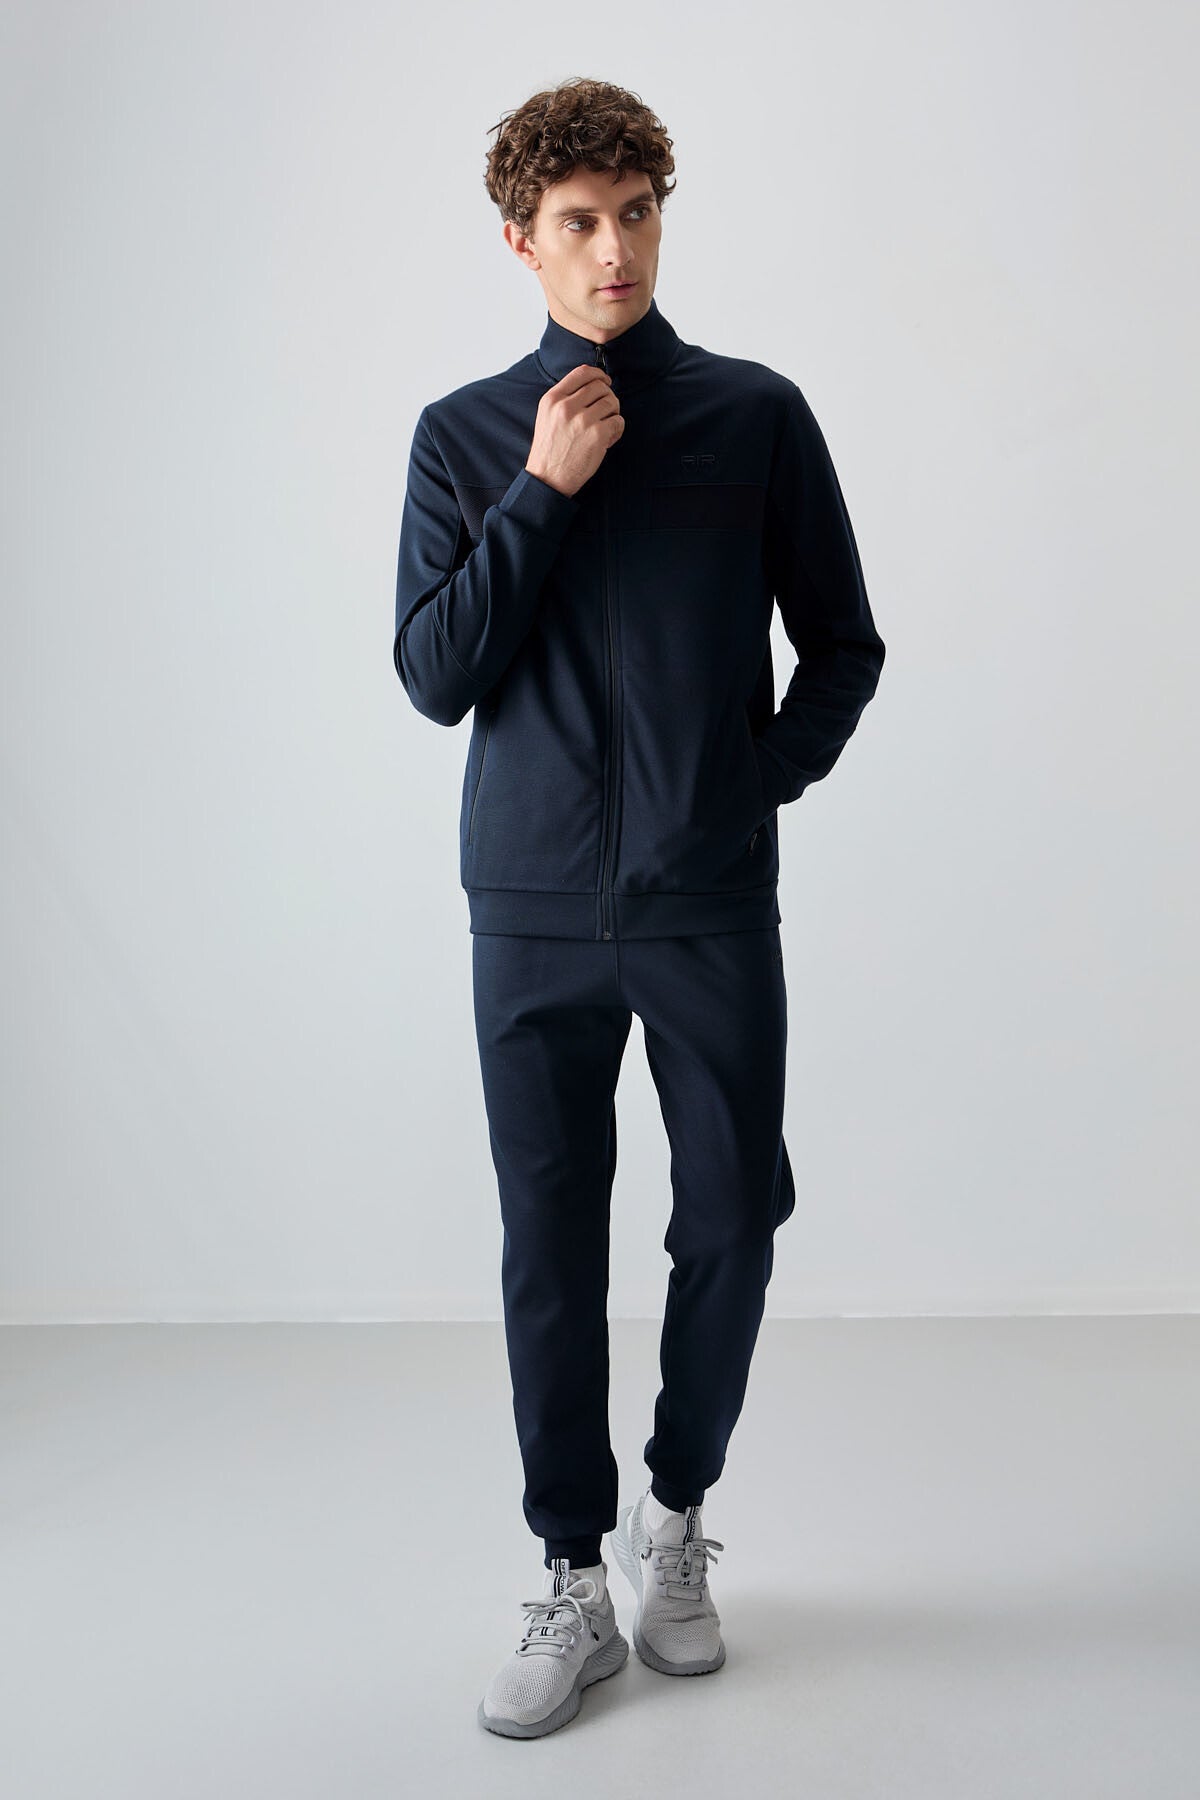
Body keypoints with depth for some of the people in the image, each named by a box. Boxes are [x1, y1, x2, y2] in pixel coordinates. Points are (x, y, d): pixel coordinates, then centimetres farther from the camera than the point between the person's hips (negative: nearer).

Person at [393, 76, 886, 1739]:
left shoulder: (758, 417, 4)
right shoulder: (464, 437, 5)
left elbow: (843, 646, 10)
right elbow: (433, 677, -4)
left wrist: (771, 777, -2)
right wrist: (542, 492, -9)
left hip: (713, 906, 0)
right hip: (535, 910, 0)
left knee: (733, 1221, 6)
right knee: (551, 1243, 6)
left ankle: (674, 1515, 32)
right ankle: (573, 1585, 22)